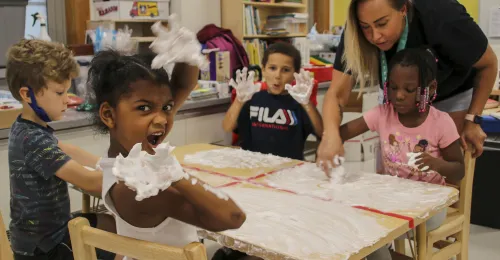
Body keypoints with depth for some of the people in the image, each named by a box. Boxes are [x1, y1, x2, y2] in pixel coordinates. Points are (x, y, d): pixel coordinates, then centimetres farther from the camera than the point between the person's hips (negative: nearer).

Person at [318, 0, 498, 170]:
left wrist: (472, 119, -17)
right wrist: (331, 135, -49)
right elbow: (337, 94, -29)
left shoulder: (442, 19, -36)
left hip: (453, 97, -2)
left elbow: (489, 64, -18)